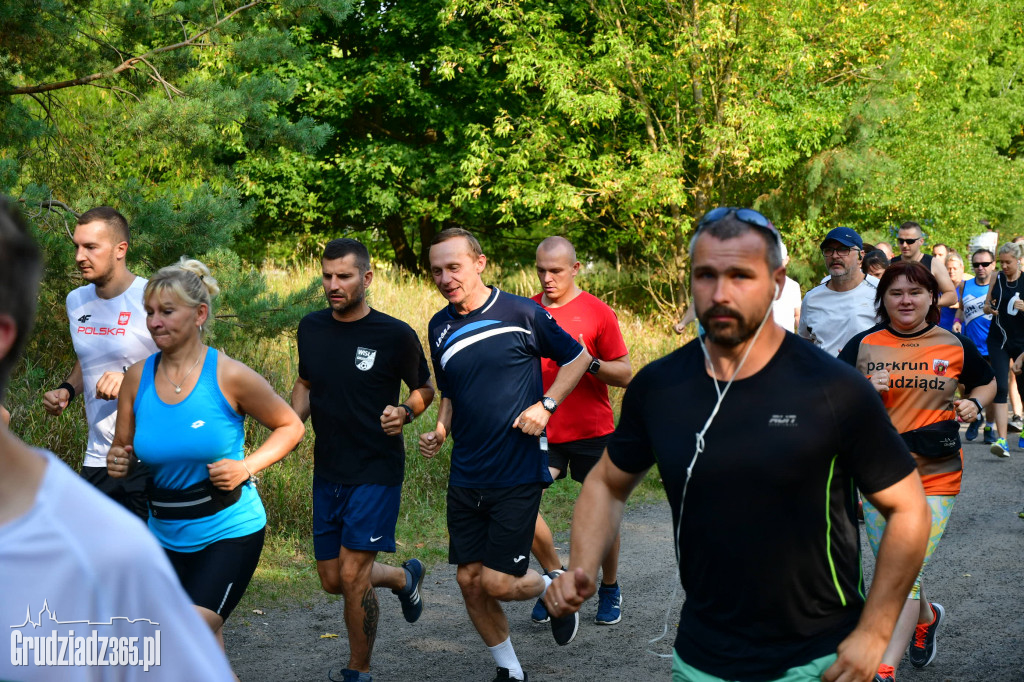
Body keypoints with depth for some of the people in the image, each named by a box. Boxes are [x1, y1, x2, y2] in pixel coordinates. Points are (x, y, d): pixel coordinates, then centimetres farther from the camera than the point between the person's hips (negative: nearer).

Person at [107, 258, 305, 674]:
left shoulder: (230, 376, -12)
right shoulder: (137, 378, -1)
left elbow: (290, 426, 0)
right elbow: (123, 449, 11)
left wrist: (248, 467, -13)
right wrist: (119, 463, -12)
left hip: (230, 532, -5)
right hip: (167, 535, 5)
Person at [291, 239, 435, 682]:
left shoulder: (395, 336, -11)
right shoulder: (311, 328, 3)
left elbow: (425, 388, 3)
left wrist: (405, 413, -18)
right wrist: (293, 421, -2)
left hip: (376, 473, -6)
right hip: (327, 471, 6)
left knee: (353, 575, -10)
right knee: (332, 580, 10)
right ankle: (404, 577, 40)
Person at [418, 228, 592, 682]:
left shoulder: (521, 313, -9)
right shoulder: (439, 328, 6)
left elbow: (578, 357, 3)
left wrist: (545, 405, -10)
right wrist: (439, 431, 1)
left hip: (518, 475, -5)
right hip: (465, 479, 5)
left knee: (498, 583, -7)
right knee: (469, 581, 5)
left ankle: (555, 589, 26)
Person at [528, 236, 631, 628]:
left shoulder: (597, 312, -4)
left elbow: (626, 375, -3)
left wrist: (590, 363, -21)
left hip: (592, 431, -2)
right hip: (543, 431, 2)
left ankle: (610, 589, 28)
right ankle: (555, 576, 6)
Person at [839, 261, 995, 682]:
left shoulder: (954, 346, 3)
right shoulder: (863, 346, 2)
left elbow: (987, 382, 20)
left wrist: (974, 404, -1)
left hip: (935, 477, -2)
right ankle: (925, 618, 45)